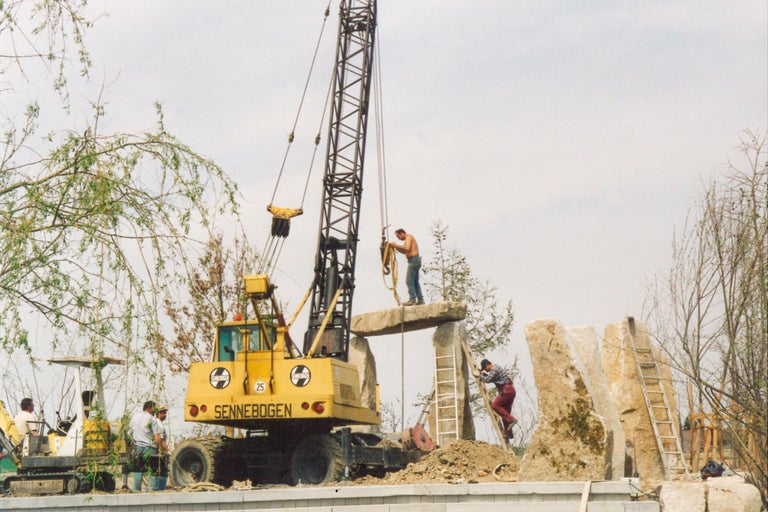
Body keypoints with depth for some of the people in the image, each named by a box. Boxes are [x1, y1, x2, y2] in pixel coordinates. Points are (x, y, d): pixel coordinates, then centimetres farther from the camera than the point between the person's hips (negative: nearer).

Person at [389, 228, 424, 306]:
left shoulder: (408, 237, -8)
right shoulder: (408, 238, 23)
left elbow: (407, 248, -24)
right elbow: (405, 252, 23)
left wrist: (396, 245, -16)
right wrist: (396, 247, 11)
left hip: (413, 260, -11)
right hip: (415, 261, 11)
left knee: (409, 281, -10)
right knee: (415, 281, 14)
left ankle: (412, 300, -12)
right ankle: (420, 299, 14)